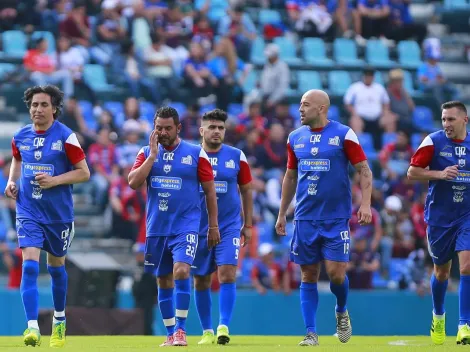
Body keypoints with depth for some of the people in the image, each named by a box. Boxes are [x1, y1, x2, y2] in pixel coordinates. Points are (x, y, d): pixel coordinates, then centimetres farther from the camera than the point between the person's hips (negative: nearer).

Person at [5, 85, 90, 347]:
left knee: (56, 267, 15)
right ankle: (33, 327, -22)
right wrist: (12, 181, 4)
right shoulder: (21, 137, 1)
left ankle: (59, 320, 37)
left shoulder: (66, 137, -11)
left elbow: (84, 172, -8)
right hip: (29, 211, 1)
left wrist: (55, 180, -21)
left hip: (58, 214, -1)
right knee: (30, 265, -15)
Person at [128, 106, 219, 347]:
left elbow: (210, 191, 3)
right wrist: (153, 155, -12)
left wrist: (213, 225, 2)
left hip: (186, 226, -3)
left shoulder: (195, 153, -1)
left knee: (181, 270, -22)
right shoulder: (147, 153, 5)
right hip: (157, 228, 3)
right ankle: (171, 334, 18)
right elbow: (133, 183, -9)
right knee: (163, 281, 8)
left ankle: (180, 329, -15)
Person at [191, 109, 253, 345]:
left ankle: (223, 327, -16)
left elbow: (246, 190, 10)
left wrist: (248, 224, 8)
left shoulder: (236, 157, 2)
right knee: (201, 281, 6)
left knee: (227, 275, -15)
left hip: (229, 226, -1)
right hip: (198, 228, 1)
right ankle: (207, 331, 17)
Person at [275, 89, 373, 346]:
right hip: (305, 218, 4)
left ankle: (341, 312, 21)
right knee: (308, 276, 3)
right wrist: (282, 214, 17)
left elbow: (364, 169, -3)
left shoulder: (344, 135, -4)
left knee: (336, 272, -9)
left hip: (336, 218, -4)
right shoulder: (295, 138, 9)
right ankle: (311, 332, 8)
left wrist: (365, 204, -14)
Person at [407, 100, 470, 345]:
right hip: (440, 217, -1)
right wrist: (440, 174, -19)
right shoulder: (433, 142, -6)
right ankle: (438, 316, 38)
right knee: (441, 271, 11)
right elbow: (412, 172, -6)